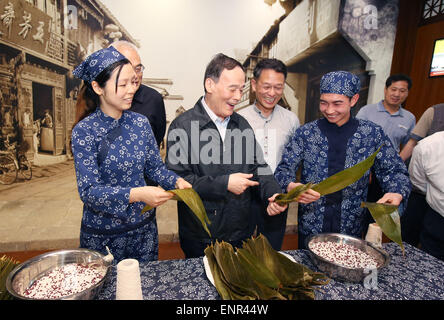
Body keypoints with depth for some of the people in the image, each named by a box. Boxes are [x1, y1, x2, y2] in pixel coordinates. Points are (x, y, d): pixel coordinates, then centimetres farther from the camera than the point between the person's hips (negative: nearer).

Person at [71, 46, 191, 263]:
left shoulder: (140, 122, -4)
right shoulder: (84, 131, -16)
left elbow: (155, 166, 3)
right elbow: (88, 191, -20)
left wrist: (176, 181, -16)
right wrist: (136, 194, -33)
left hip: (144, 226, 4)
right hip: (102, 235, -3)